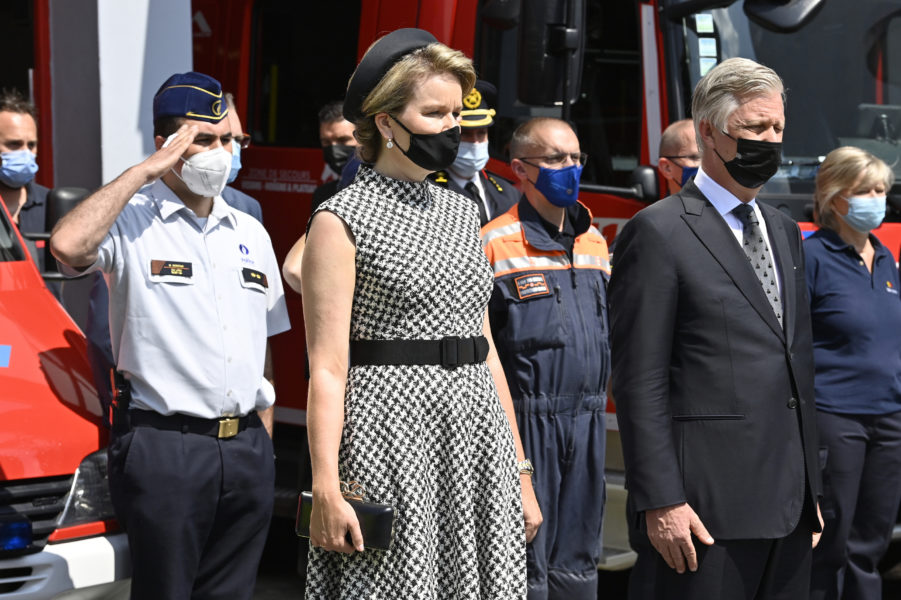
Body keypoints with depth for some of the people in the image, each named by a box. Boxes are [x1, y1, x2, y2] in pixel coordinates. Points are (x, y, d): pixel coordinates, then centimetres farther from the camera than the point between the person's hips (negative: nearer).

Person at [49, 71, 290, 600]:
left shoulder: (250, 233, 15)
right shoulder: (131, 220, -4)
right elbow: (68, 244, -27)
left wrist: (263, 436, 15)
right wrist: (146, 171, -16)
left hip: (247, 449, 6)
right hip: (163, 450, -6)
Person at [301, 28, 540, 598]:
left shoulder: (462, 214, 14)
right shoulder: (342, 220, -5)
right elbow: (327, 368, -10)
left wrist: (520, 471, 13)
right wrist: (326, 488, -19)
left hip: (478, 439, 6)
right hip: (391, 436, -6)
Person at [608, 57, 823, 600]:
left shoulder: (784, 231, 17)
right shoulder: (658, 233, -6)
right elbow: (640, 382, -10)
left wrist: (812, 488, 18)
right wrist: (661, 502, -15)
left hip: (789, 507, 7)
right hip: (706, 505, -7)